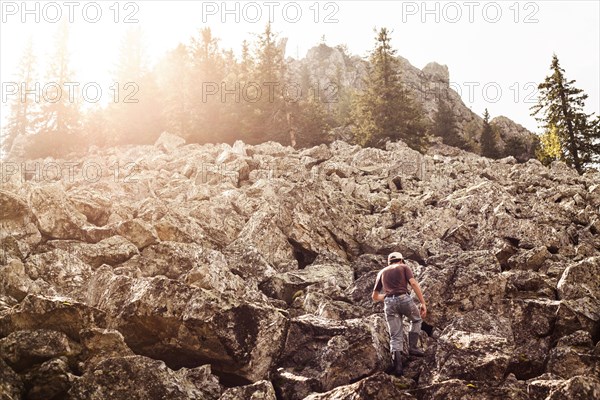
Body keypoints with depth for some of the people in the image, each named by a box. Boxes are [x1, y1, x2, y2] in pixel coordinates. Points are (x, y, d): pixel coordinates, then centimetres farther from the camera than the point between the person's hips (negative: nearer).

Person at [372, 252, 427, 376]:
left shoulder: (382, 272, 25)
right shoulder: (404, 267, 16)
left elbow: (375, 297, 27)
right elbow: (414, 283, -3)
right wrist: (423, 303, -5)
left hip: (389, 303, 3)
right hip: (404, 299, -2)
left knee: (395, 336, 5)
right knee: (417, 319, 27)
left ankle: (397, 363, -12)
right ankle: (412, 347, 16)